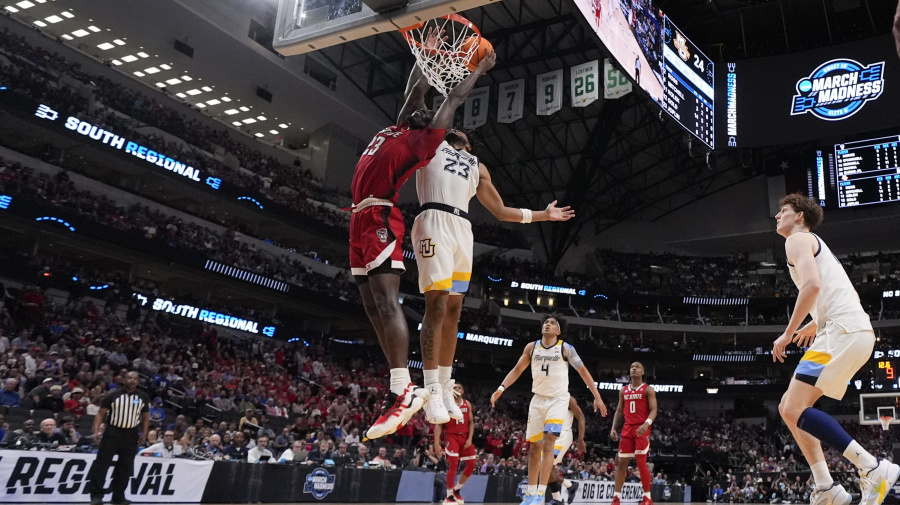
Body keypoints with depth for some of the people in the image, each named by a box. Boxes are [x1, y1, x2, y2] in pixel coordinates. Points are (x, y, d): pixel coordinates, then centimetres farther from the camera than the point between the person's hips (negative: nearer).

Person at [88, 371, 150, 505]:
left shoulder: (143, 398, 3)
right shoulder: (113, 395, -4)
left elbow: (146, 417, 10)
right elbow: (101, 414, -1)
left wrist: (144, 433, 0)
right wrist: (96, 431, -13)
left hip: (131, 435, 2)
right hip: (112, 432, -2)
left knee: (125, 467, 7)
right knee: (102, 463, -8)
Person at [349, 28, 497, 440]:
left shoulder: (423, 138, 5)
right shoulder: (394, 131, 25)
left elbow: (454, 99, 11)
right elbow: (416, 89, 33)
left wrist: (481, 67, 24)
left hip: (380, 219, -9)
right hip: (362, 219, 9)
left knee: (385, 300, -16)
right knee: (372, 305, 4)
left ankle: (403, 393, -18)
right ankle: (405, 385, 5)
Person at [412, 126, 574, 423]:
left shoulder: (477, 167, 31)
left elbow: (501, 211, 30)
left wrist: (544, 214, 31)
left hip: (463, 230, 6)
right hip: (435, 222, -5)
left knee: (453, 312, 3)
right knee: (437, 305, -15)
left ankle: (445, 387, 9)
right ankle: (431, 391, -15)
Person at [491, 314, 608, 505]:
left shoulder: (566, 348, -6)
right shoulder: (531, 347, 2)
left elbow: (583, 371, -1)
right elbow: (517, 369, 8)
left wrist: (597, 397, -5)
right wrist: (501, 388, -4)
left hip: (558, 399, -3)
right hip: (538, 399, 4)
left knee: (548, 444, -17)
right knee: (534, 447, 7)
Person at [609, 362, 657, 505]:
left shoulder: (648, 389, -1)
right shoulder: (623, 391, 14)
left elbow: (653, 410, -10)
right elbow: (619, 411, 16)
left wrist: (647, 424, -29)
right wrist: (613, 428, 4)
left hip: (641, 429, -5)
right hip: (627, 429, 5)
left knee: (641, 463, -8)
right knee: (622, 463, 2)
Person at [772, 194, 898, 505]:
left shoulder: (798, 239, 0)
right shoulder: (816, 246, 30)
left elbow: (812, 284, -19)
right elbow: (849, 297, 33)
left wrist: (788, 334, -13)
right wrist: (815, 325, 36)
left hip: (843, 331, -10)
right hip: (854, 333, 10)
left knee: (794, 410, -14)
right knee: (790, 408, 9)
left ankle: (874, 469, -15)